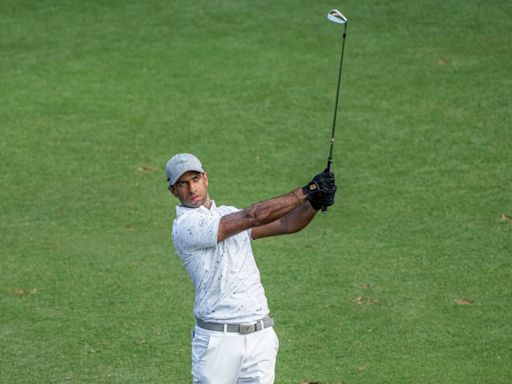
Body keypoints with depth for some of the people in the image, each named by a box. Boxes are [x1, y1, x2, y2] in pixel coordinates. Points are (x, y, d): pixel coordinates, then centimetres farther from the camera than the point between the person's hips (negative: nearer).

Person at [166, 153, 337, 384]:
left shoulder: (228, 214, 17)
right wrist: (307, 191, -14)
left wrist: (315, 203, -9)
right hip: (218, 339, -6)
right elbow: (251, 217, -16)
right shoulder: (185, 226, -10)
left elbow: (286, 224, 10)